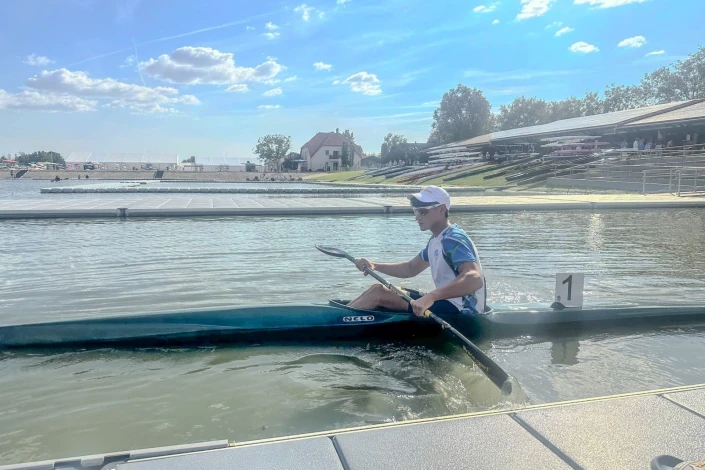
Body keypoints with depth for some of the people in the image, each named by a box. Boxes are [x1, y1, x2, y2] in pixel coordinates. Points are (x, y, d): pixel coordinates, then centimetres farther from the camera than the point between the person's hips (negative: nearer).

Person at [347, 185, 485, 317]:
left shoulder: (454, 239, -18)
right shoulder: (436, 241, 14)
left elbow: (475, 279, -34)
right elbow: (410, 268, 22)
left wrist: (431, 296, -45)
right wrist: (375, 266, 7)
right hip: (448, 304, 10)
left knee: (379, 292, -14)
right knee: (379, 289, 6)